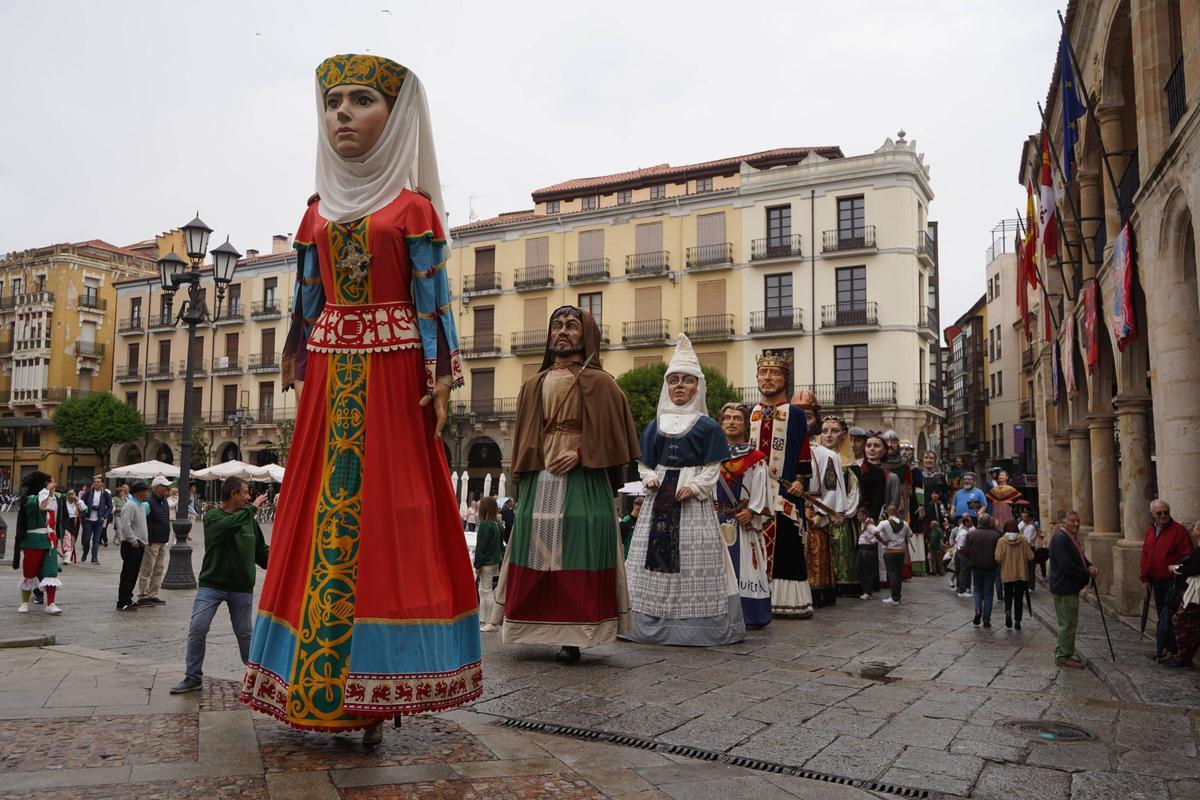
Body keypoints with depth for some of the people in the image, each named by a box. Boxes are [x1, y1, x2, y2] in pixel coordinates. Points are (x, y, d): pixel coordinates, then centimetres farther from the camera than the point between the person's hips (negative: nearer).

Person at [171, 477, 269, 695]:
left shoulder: (249, 519, 5)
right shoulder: (213, 517, -7)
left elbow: (262, 552, 9)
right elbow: (229, 525, -30)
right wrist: (252, 508, -22)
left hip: (242, 588, 2)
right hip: (211, 585, -2)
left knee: (245, 633, 9)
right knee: (197, 629, -6)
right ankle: (193, 677, 11)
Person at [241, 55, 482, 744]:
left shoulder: (413, 206, 3)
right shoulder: (319, 210, 16)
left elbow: (433, 299, -3)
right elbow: (306, 300, 17)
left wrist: (439, 381, -11)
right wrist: (297, 370, 13)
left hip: (393, 377, -4)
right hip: (331, 380, 5)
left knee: (386, 516, -5)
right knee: (321, 514, 4)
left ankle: (375, 687, 2)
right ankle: (322, 683, 15)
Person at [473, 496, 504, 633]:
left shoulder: (484, 525, -19)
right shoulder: (498, 523, 8)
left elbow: (480, 547, -18)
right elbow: (501, 544, 15)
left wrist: (478, 564, -14)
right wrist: (501, 560, 20)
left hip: (487, 563, -9)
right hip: (496, 561, 9)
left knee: (486, 591, -2)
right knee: (483, 590, 17)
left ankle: (492, 623, 2)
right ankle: (482, 620, 24)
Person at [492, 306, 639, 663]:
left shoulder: (599, 383, 5)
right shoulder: (534, 385, 17)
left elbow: (612, 434, 0)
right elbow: (523, 439, 16)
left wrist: (580, 454, -12)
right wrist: (522, 481, 7)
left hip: (583, 481, -4)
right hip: (540, 481, 4)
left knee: (576, 550, -6)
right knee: (537, 548, 1)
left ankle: (572, 637, -2)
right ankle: (538, 628, 9)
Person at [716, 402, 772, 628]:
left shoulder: (755, 458, 3)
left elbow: (760, 489, -2)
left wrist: (751, 511, -13)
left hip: (744, 521, -3)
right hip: (718, 520, 3)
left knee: (745, 565, -4)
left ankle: (750, 615, 2)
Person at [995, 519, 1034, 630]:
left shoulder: (1001, 541, -10)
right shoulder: (1024, 540, -6)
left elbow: (998, 559, -14)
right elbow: (1030, 558, -6)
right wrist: (1023, 562, 15)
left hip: (1007, 574, -1)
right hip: (1022, 574, 1)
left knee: (1008, 595, 16)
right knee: (1019, 597, 11)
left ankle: (1008, 611, -9)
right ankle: (1017, 620, 10)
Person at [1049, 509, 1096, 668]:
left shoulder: (1072, 537, 14)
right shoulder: (1060, 538, -20)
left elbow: (1079, 557, 22)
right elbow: (1067, 566, -24)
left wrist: (1089, 566, 0)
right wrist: (1087, 573, -14)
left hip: (1071, 587, 11)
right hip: (1064, 588, -11)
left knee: (1069, 623, 17)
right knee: (1068, 623, -4)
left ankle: (1063, 654, 26)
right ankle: (1063, 656, 4)